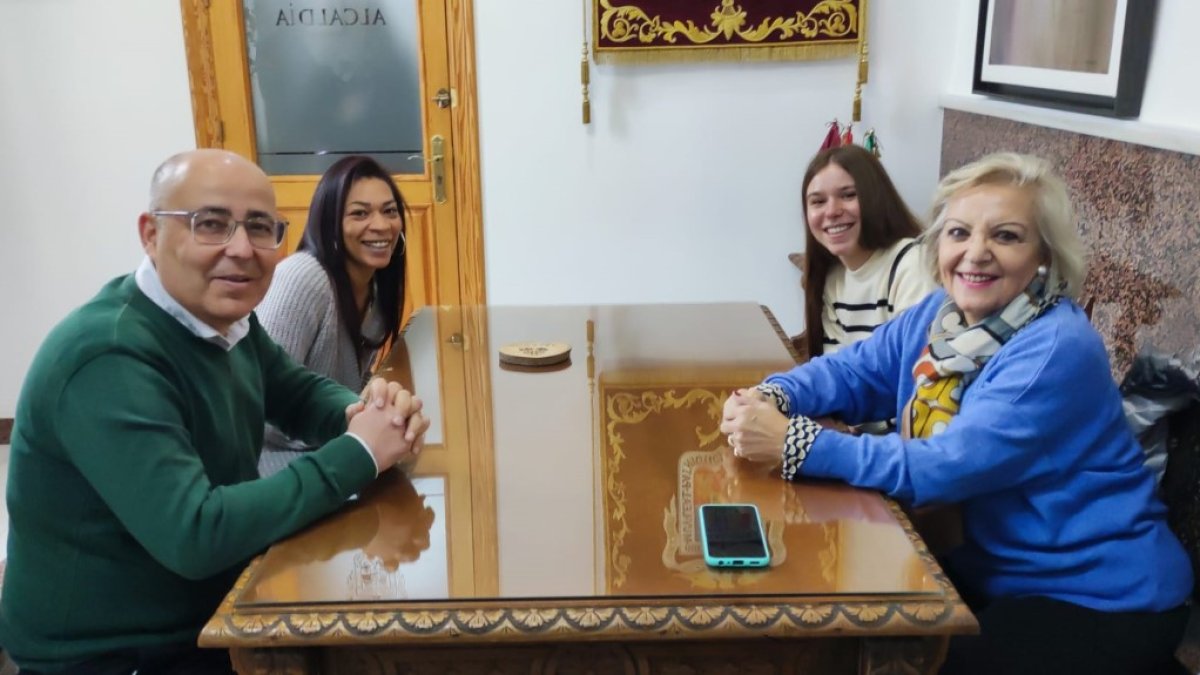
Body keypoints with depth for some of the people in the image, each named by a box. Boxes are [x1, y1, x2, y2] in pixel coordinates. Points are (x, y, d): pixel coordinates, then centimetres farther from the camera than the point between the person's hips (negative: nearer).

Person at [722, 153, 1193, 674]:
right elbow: (852, 371, 3)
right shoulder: (940, 312, 0)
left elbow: (943, 469, -30)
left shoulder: (1056, 350, -26)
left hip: (1101, 598, -7)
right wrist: (770, 397, -19)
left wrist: (792, 442, -32)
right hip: (997, 570, 7)